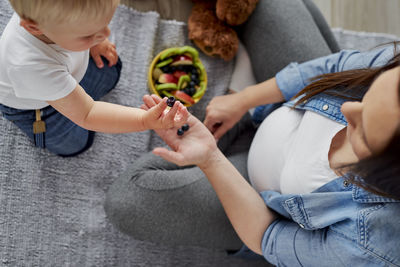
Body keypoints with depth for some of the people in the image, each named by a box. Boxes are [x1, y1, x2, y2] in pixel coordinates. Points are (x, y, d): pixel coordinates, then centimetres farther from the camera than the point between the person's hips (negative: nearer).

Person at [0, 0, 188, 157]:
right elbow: (86, 114, -41)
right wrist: (145, 121, -52)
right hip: (37, 108, -5)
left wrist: (94, 42, -6)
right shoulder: (30, 66, -51)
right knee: (74, 144, 15)